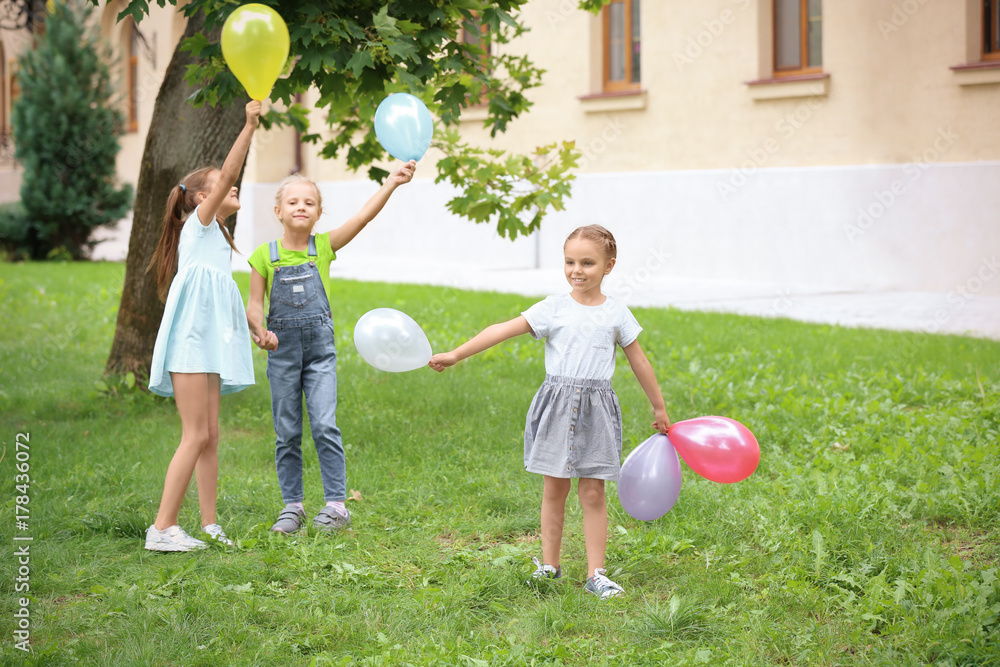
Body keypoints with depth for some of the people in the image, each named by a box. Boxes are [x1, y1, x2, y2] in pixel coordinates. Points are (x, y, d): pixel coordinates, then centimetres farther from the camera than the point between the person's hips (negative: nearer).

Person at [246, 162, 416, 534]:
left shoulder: (324, 247, 0)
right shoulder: (265, 256, 0)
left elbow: (364, 216, -9)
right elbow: (254, 306, 3)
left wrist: (392, 183, -19)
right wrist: (260, 331, -18)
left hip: (320, 349, -1)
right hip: (282, 350, 1)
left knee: (324, 426, -8)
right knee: (287, 433, 6)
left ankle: (336, 504, -1)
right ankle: (292, 506, 15)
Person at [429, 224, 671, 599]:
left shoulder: (616, 313, 4)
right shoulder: (553, 308, 1)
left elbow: (639, 362, 14)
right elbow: (504, 330, -5)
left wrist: (659, 409, 20)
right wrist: (455, 355, -11)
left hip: (595, 408, 0)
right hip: (557, 405, 0)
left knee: (592, 493, 0)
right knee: (554, 489, 7)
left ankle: (595, 574, 7)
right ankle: (549, 566, 19)